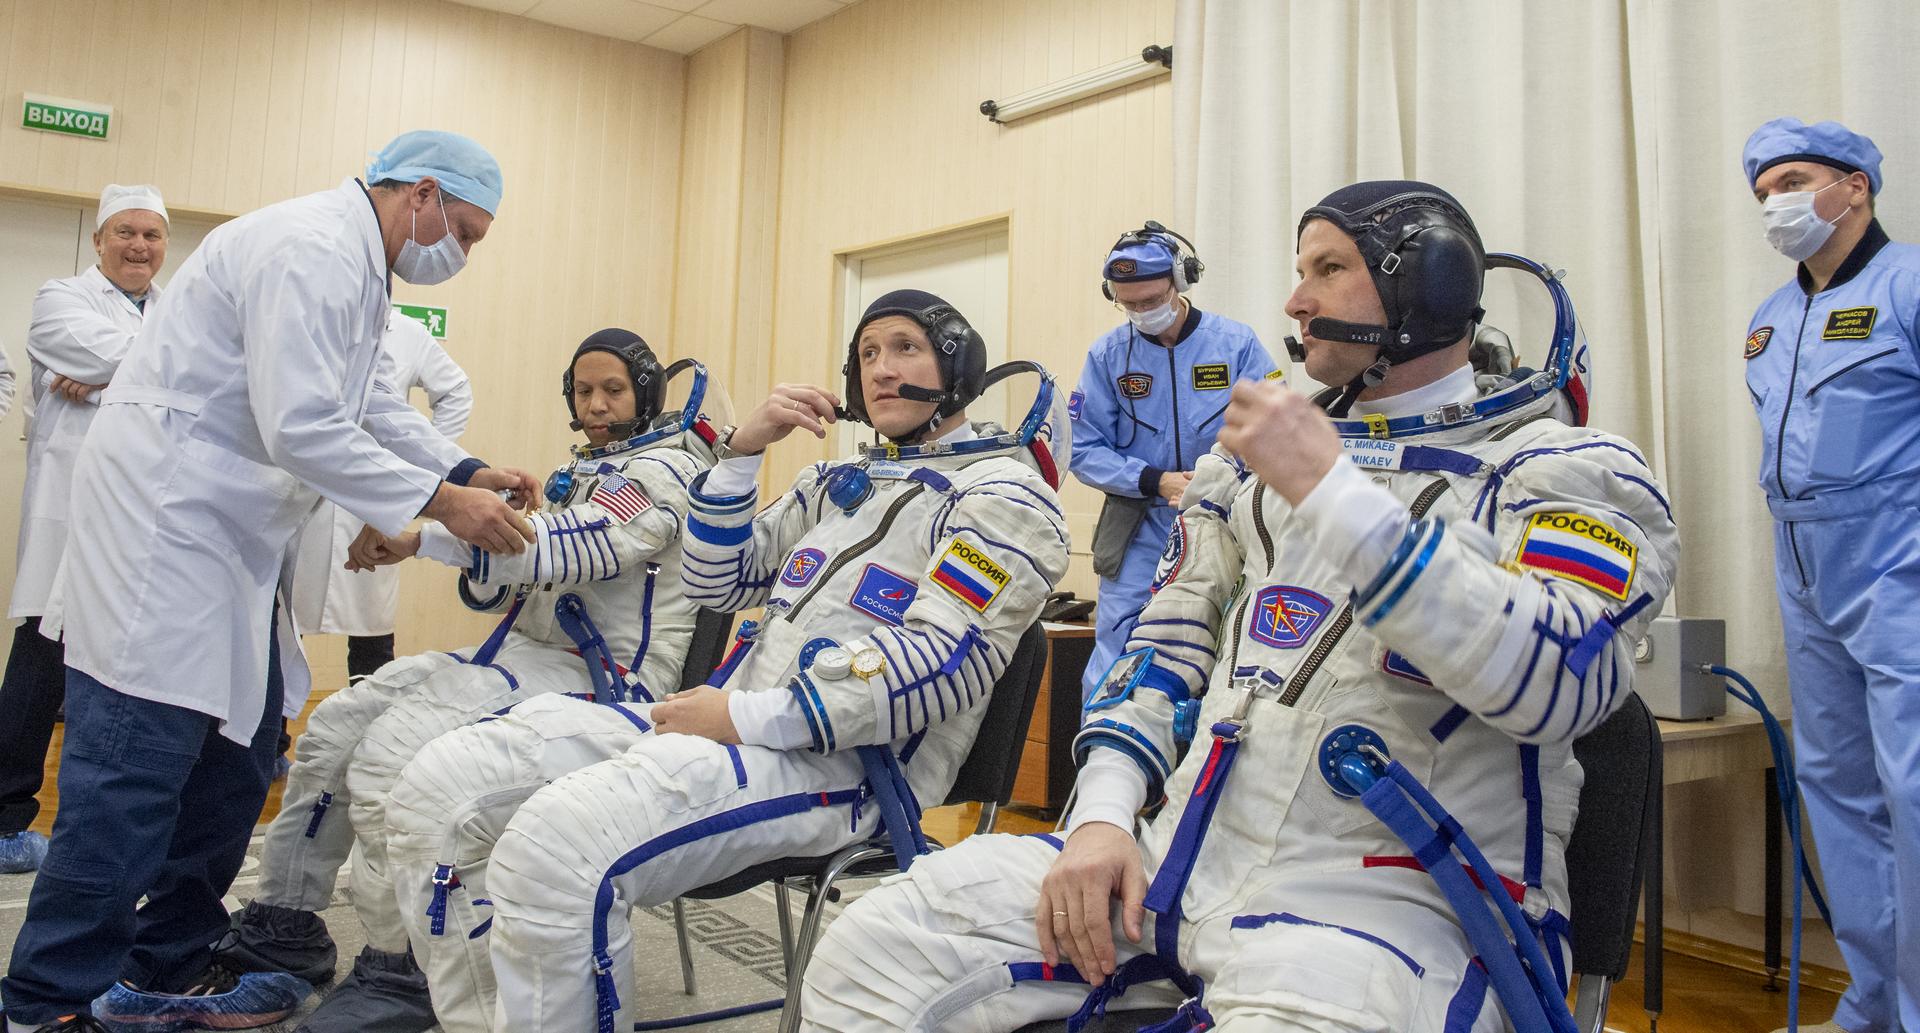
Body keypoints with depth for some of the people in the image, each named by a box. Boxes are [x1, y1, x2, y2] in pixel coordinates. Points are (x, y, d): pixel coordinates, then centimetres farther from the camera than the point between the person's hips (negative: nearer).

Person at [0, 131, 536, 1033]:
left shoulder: (354, 263, 15)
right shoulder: (315, 252, -18)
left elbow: (371, 406, 19)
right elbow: (302, 428, -25)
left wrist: (468, 472, 6)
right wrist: (442, 502, -21)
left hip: (223, 530, 11)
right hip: (166, 517, -11)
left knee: (238, 751, 12)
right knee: (134, 770, -7)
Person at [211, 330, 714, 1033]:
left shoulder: (663, 468, -7)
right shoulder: (577, 474, 21)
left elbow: (573, 549, -25)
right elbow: (493, 592, 20)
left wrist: (420, 538, -28)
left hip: (600, 673, -9)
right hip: (529, 651, 9)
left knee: (392, 753, -26)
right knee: (335, 725, 1)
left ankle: (402, 972, -13)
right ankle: (284, 927, 13)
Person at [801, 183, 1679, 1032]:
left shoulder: (1570, 468, -1)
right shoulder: (1261, 452, 17)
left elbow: (1558, 681, -20)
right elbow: (1171, 638, 15)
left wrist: (1332, 492, -21)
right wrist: (1103, 817, 1)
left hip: (1400, 901, -4)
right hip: (1185, 855, 5)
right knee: (871, 952, -10)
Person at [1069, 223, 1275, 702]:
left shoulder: (1236, 342, -3)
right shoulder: (1108, 354, -1)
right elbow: (1085, 449, -1)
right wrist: (1155, 482, -15)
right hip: (1140, 532, 0)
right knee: (1113, 667, -2)